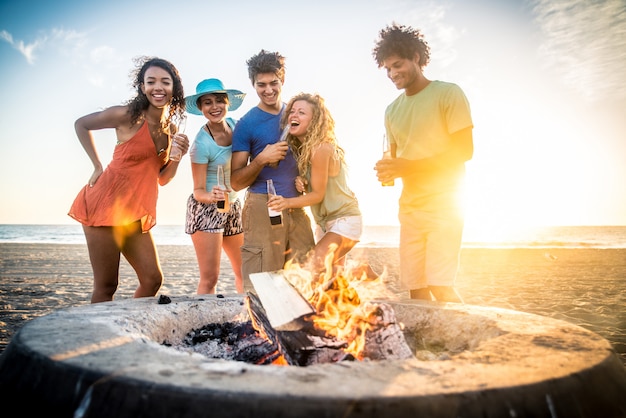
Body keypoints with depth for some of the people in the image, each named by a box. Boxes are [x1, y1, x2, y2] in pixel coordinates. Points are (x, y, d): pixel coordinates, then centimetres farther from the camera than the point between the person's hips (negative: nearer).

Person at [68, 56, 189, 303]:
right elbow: (81, 124, 5)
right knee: (106, 286, -2)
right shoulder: (127, 116, -10)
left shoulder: (171, 129, 7)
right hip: (106, 206, -6)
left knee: (153, 280, 5)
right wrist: (98, 166, 0)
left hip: (136, 215, 6)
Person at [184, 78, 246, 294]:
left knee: (245, 271, 11)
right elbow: (198, 191, -14)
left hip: (233, 206, 7)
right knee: (209, 278, -9)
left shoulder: (234, 124, -2)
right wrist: (211, 197, -35)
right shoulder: (201, 144, -18)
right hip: (206, 209, -6)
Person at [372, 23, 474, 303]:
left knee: (439, 287, -14)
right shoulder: (392, 110, 16)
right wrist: (387, 172, -4)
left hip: (443, 204, -5)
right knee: (416, 291, 2)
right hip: (409, 207, 6)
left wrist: (405, 166, -18)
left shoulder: (447, 93, -3)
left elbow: (464, 150, -10)